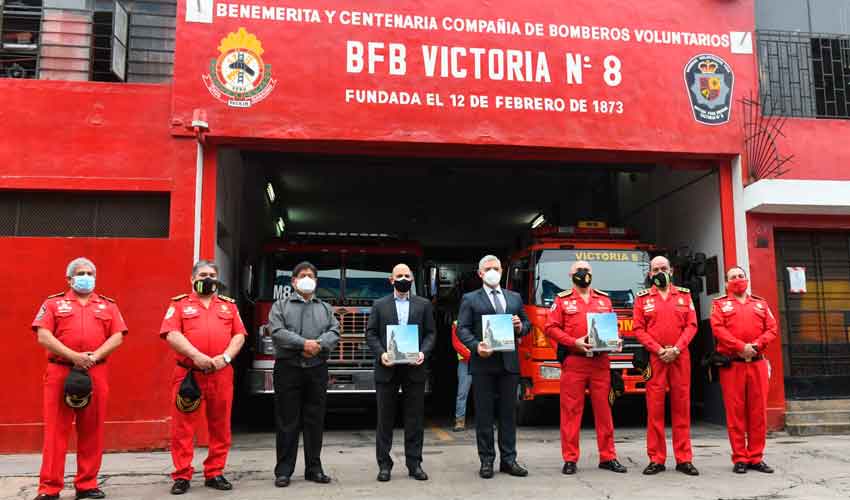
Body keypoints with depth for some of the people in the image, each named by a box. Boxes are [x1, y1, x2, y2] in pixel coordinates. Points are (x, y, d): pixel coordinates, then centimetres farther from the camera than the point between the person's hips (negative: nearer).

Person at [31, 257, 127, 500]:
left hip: (96, 374, 2)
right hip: (60, 372, -2)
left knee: (92, 430, 5)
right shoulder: (53, 302, 9)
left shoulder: (108, 305, 14)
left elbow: (117, 337, 5)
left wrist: (94, 356, -12)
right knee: (56, 430, 0)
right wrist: (73, 356, -15)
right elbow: (43, 336, -3)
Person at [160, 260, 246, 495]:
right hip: (187, 374, -2)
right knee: (183, 427, 0)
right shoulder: (179, 304, 7)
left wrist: (226, 357, -8)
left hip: (221, 375, 3)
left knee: (220, 427, 6)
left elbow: (239, 335, 9)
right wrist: (196, 356, -18)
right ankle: (182, 476, 10)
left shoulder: (229, 305, 15)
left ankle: (214, 473, 18)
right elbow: (171, 334, -6)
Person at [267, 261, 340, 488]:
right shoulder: (281, 305, 7)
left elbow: (334, 332, 3)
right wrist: (303, 343, -18)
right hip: (288, 368, -3)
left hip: (317, 369, 3)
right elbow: (277, 331, -9)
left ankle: (314, 468, 16)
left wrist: (319, 345, -16)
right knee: (287, 422, 0)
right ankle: (284, 470, 7)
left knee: (315, 421, 7)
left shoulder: (325, 307, 17)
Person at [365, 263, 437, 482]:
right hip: (387, 369, 0)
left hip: (414, 369, 1)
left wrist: (424, 353, -10)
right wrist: (381, 353, -11)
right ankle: (384, 464, 13)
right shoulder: (379, 305, 8)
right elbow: (370, 333, 4)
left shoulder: (424, 304, 9)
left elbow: (431, 333, 7)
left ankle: (414, 464, 14)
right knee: (385, 418, 5)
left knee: (415, 418, 5)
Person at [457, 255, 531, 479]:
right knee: (484, 414, 2)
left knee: (508, 413, 7)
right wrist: (476, 346, -18)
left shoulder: (515, 297, 16)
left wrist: (520, 327, -4)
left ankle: (508, 459, 15)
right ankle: (486, 461, 10)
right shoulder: (470, 299, 5)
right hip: (483, 363, -3)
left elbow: (526, 324, 19)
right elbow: (462, 328, -2)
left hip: (509, 363, 3)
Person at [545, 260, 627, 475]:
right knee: (571, 410, 0)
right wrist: (574, 342, -13)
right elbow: (551, 327, -2)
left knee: (603, 409, 7)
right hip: (573, 362, -3)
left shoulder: (604, 299, 16)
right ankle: (570, 458, 8)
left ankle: (607, 457, 17)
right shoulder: (562, 300, 5)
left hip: (601, 362, 3)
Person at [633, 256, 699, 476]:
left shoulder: (684, 295, 12)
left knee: (681, 406, 3)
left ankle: (684, 459, 10)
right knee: (655, 408, -1)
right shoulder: (642, 298, 8)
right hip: (654, 358, -1)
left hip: (680, 357, 1)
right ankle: (656, 459, 5)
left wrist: (676, 349, -9)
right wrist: (659, 350, -10)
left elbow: (691, 325, 5)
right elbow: (639, 329, 1)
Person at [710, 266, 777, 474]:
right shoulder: (720, 304, 9)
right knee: (735, 412, -2)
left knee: (758, 411, 3)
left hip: (757, 363, 3)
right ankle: (739, 459, 5)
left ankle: (756, 458, 13)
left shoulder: (760, 303, 18)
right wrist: (741, 347, -17)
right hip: (732, 364, -3)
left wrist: (756, 345, -11)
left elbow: (771, 329, 8)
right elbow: (718, 329, -6)